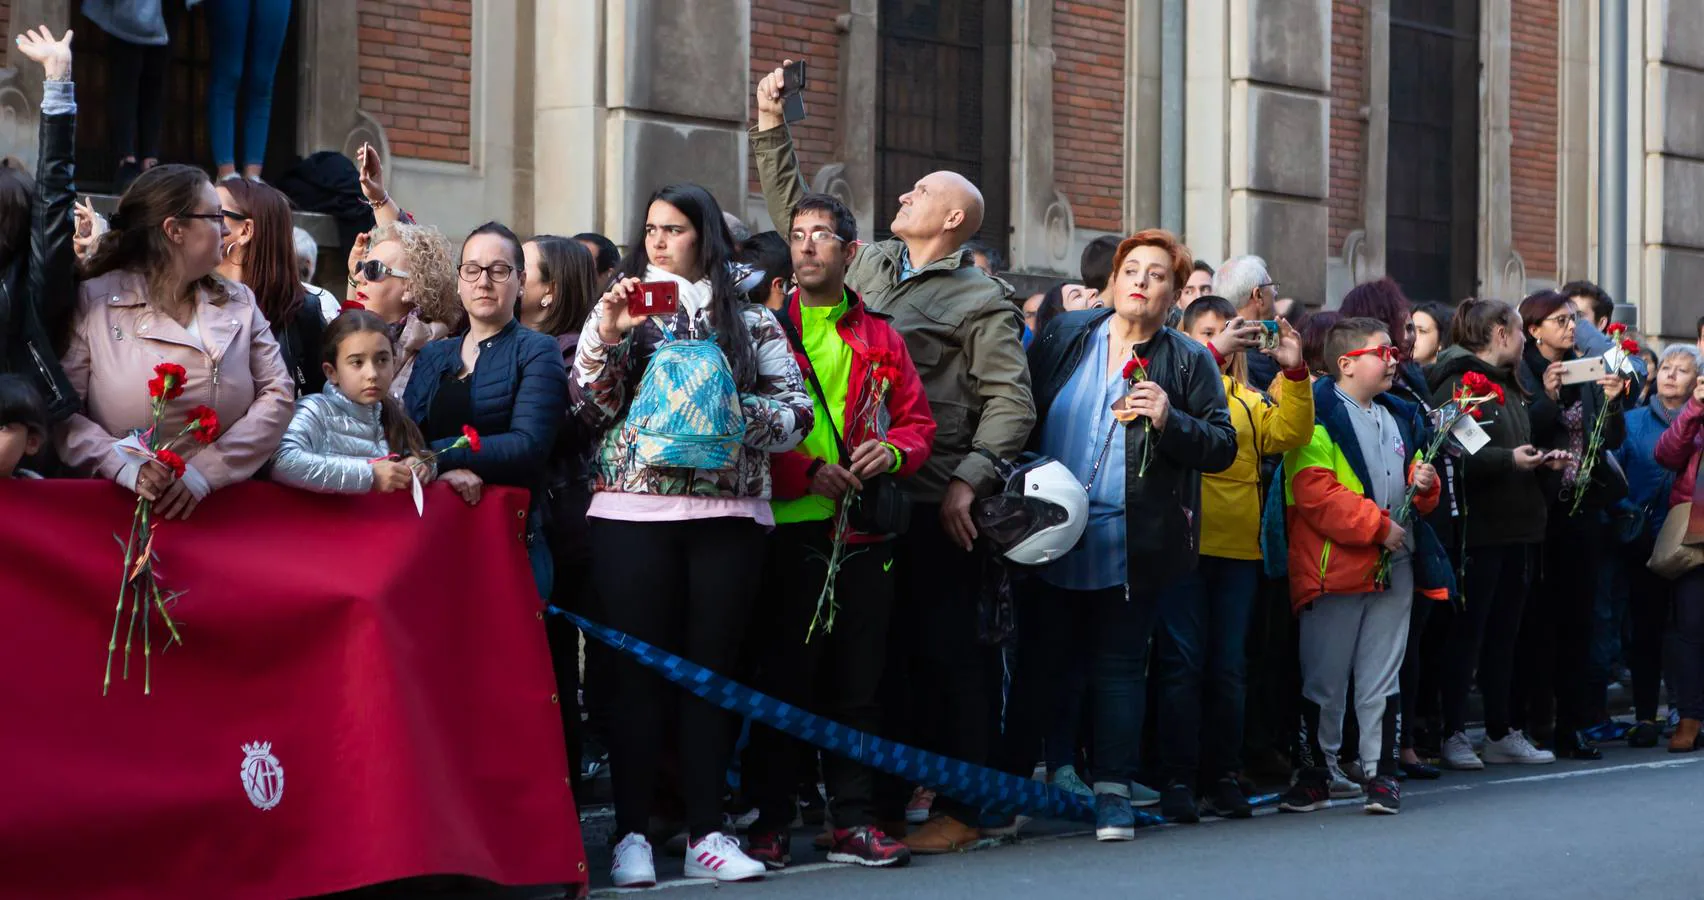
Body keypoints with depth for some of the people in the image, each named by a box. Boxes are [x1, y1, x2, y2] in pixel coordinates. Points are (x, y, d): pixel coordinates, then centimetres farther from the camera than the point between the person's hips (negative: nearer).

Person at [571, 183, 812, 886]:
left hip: (728, 512, 1)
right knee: (638, 669, -2)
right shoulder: (620, 308, 12)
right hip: (632, 511, 0)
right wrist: (606, 338, -10)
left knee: (711, 668, 3)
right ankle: (633, 834, 1)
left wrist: (735, 409, -10)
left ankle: (706, 832, 8)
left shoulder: (751, 321, 11)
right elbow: (588, 408, 4)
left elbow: (796, 413, 6)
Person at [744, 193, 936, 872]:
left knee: (857, 683, 6)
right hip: (789, 530, -3)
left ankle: (854, 821, 12)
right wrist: (805, 471, -15)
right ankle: (772, 821, 7)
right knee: (781, 680, 0)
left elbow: (918, 421, 14)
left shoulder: (881, 340, 14)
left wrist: (894, 451, -8)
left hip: (864, 534, 3)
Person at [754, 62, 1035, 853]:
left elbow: (1009, 405, -8)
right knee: (878, 650, 10)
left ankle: (960, 809, 6)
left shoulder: (981, 301, -2)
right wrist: (771, 131, 20)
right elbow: (797, 219, 25)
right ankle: (882, 802, 17)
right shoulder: (869, 265, 15)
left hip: (934, 505, -6)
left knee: (945, 652, -1)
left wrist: (970, 481, -18)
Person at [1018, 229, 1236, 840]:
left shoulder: (1189, 361, 2)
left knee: (1120, 665, 4)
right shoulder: (1063, 337, 7)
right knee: (1038, 661, 8)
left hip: (1133, 548, -1)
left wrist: (1170, 420, -18)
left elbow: (1222, 446, 0)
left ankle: (1113, 790, 9)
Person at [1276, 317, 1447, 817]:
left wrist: (1423, 484, 4)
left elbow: (1416, 487, 28)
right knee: (1325, 678, 2)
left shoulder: (1401, 416, 16)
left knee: (1382, 677, 8)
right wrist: (1376, 526, -16)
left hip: (1394, 566, 6)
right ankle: (1316, 771, 13)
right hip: (1334, 565, -6)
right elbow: (1314, 492, -17)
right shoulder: (1318, 415, -8)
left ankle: (1382, 772, 13)